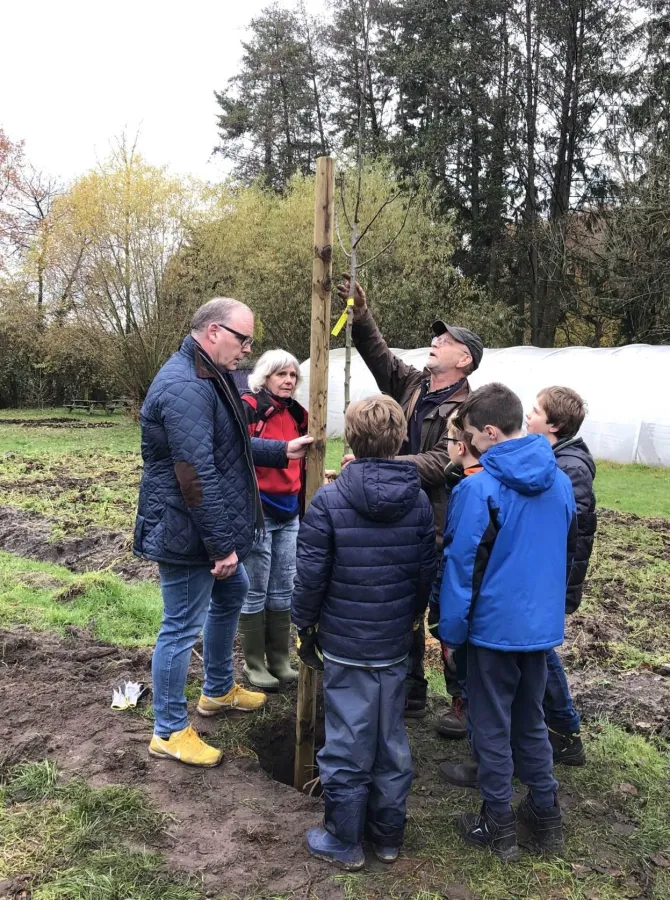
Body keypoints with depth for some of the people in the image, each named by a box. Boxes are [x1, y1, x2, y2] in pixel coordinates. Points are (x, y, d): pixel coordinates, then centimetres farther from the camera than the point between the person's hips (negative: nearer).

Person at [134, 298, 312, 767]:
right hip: (186, 534, -11)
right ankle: (169, 732, 20)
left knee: (231, 595, 26)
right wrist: (221, 544, -25)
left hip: (210, 530, 11)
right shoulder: (185, 387, -25)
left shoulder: (209, 377, 11)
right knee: (182, 627, 2)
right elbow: (197, 475, -29)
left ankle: (219, 690, 46)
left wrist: (282, 451, 11)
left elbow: (233, 447, 20)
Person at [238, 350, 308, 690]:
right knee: (255, 592, 4)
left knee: (283, 590, 13)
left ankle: (279, 660, 25)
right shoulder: (248, 408, -11)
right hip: (257, 512, -7)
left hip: (289, 514, 7)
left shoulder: (297, 414, 11)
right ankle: (254, 664, 17)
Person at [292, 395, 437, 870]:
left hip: (345, 643, -4)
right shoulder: (419, 501, -4)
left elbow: (311, 575, -12)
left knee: (348, 744, 9)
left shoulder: (329, 500, -15)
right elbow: (427, 572, 2)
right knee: (392, 740, 17)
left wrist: (305, 626, 3)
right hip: (396, 643, 4)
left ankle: (344, 842, 24)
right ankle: (388, 834, 32)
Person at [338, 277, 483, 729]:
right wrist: (362, 315, -5)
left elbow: (439, 464, -26)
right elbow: (378, 352, 12)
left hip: (439, 527, -8)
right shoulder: (413, 384, 9)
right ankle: (412, 692, 32)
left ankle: (464, 701, 21)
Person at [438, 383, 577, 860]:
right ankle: (546, 816, 32)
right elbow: (568, 553, 13)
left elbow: (462, 565, -15)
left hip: (493, 625, -6)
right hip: (542, 624, 6)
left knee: (492, 727, 11)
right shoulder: (560, 482, 1)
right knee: (531, 722, 22)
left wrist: (451, 631, -6)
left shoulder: (479, 488, -19)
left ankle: (499, 827, 24)